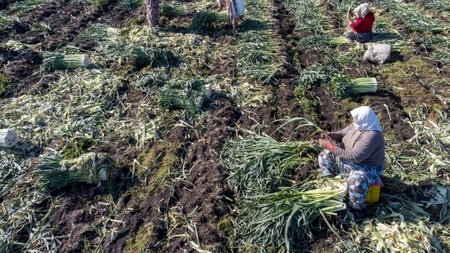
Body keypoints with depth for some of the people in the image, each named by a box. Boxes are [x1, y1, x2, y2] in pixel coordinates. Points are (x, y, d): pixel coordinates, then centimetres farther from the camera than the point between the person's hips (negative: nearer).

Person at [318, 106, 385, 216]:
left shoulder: (371, 135, -34)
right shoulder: (356, 125, -9)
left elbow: (355, 157, -38)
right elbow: (342, 134, 8)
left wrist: (331, 146, -37)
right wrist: (332, 135, -17)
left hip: (367, 168, -9)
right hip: (348, 159, 9)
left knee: (356, 181, -39)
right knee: (325, 154, 9)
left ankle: (357, 210, -11)